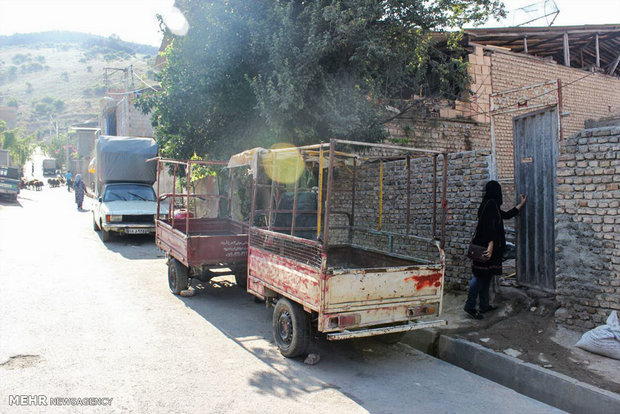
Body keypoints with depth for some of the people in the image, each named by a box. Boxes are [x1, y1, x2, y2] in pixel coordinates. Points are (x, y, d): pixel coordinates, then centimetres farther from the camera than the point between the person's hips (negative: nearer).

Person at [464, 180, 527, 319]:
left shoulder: (491, 204, 18)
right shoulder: (490, 204, -13)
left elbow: (507, 215, 29)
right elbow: (490, 225, -22)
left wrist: (521, 204, 38)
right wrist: (491, 244, -28)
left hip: (486, 245, 10)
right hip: (486, 245, -10)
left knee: (486, 276, 13)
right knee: (481, 276, -7)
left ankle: (484, 305, 20)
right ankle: (469, 305, -3)